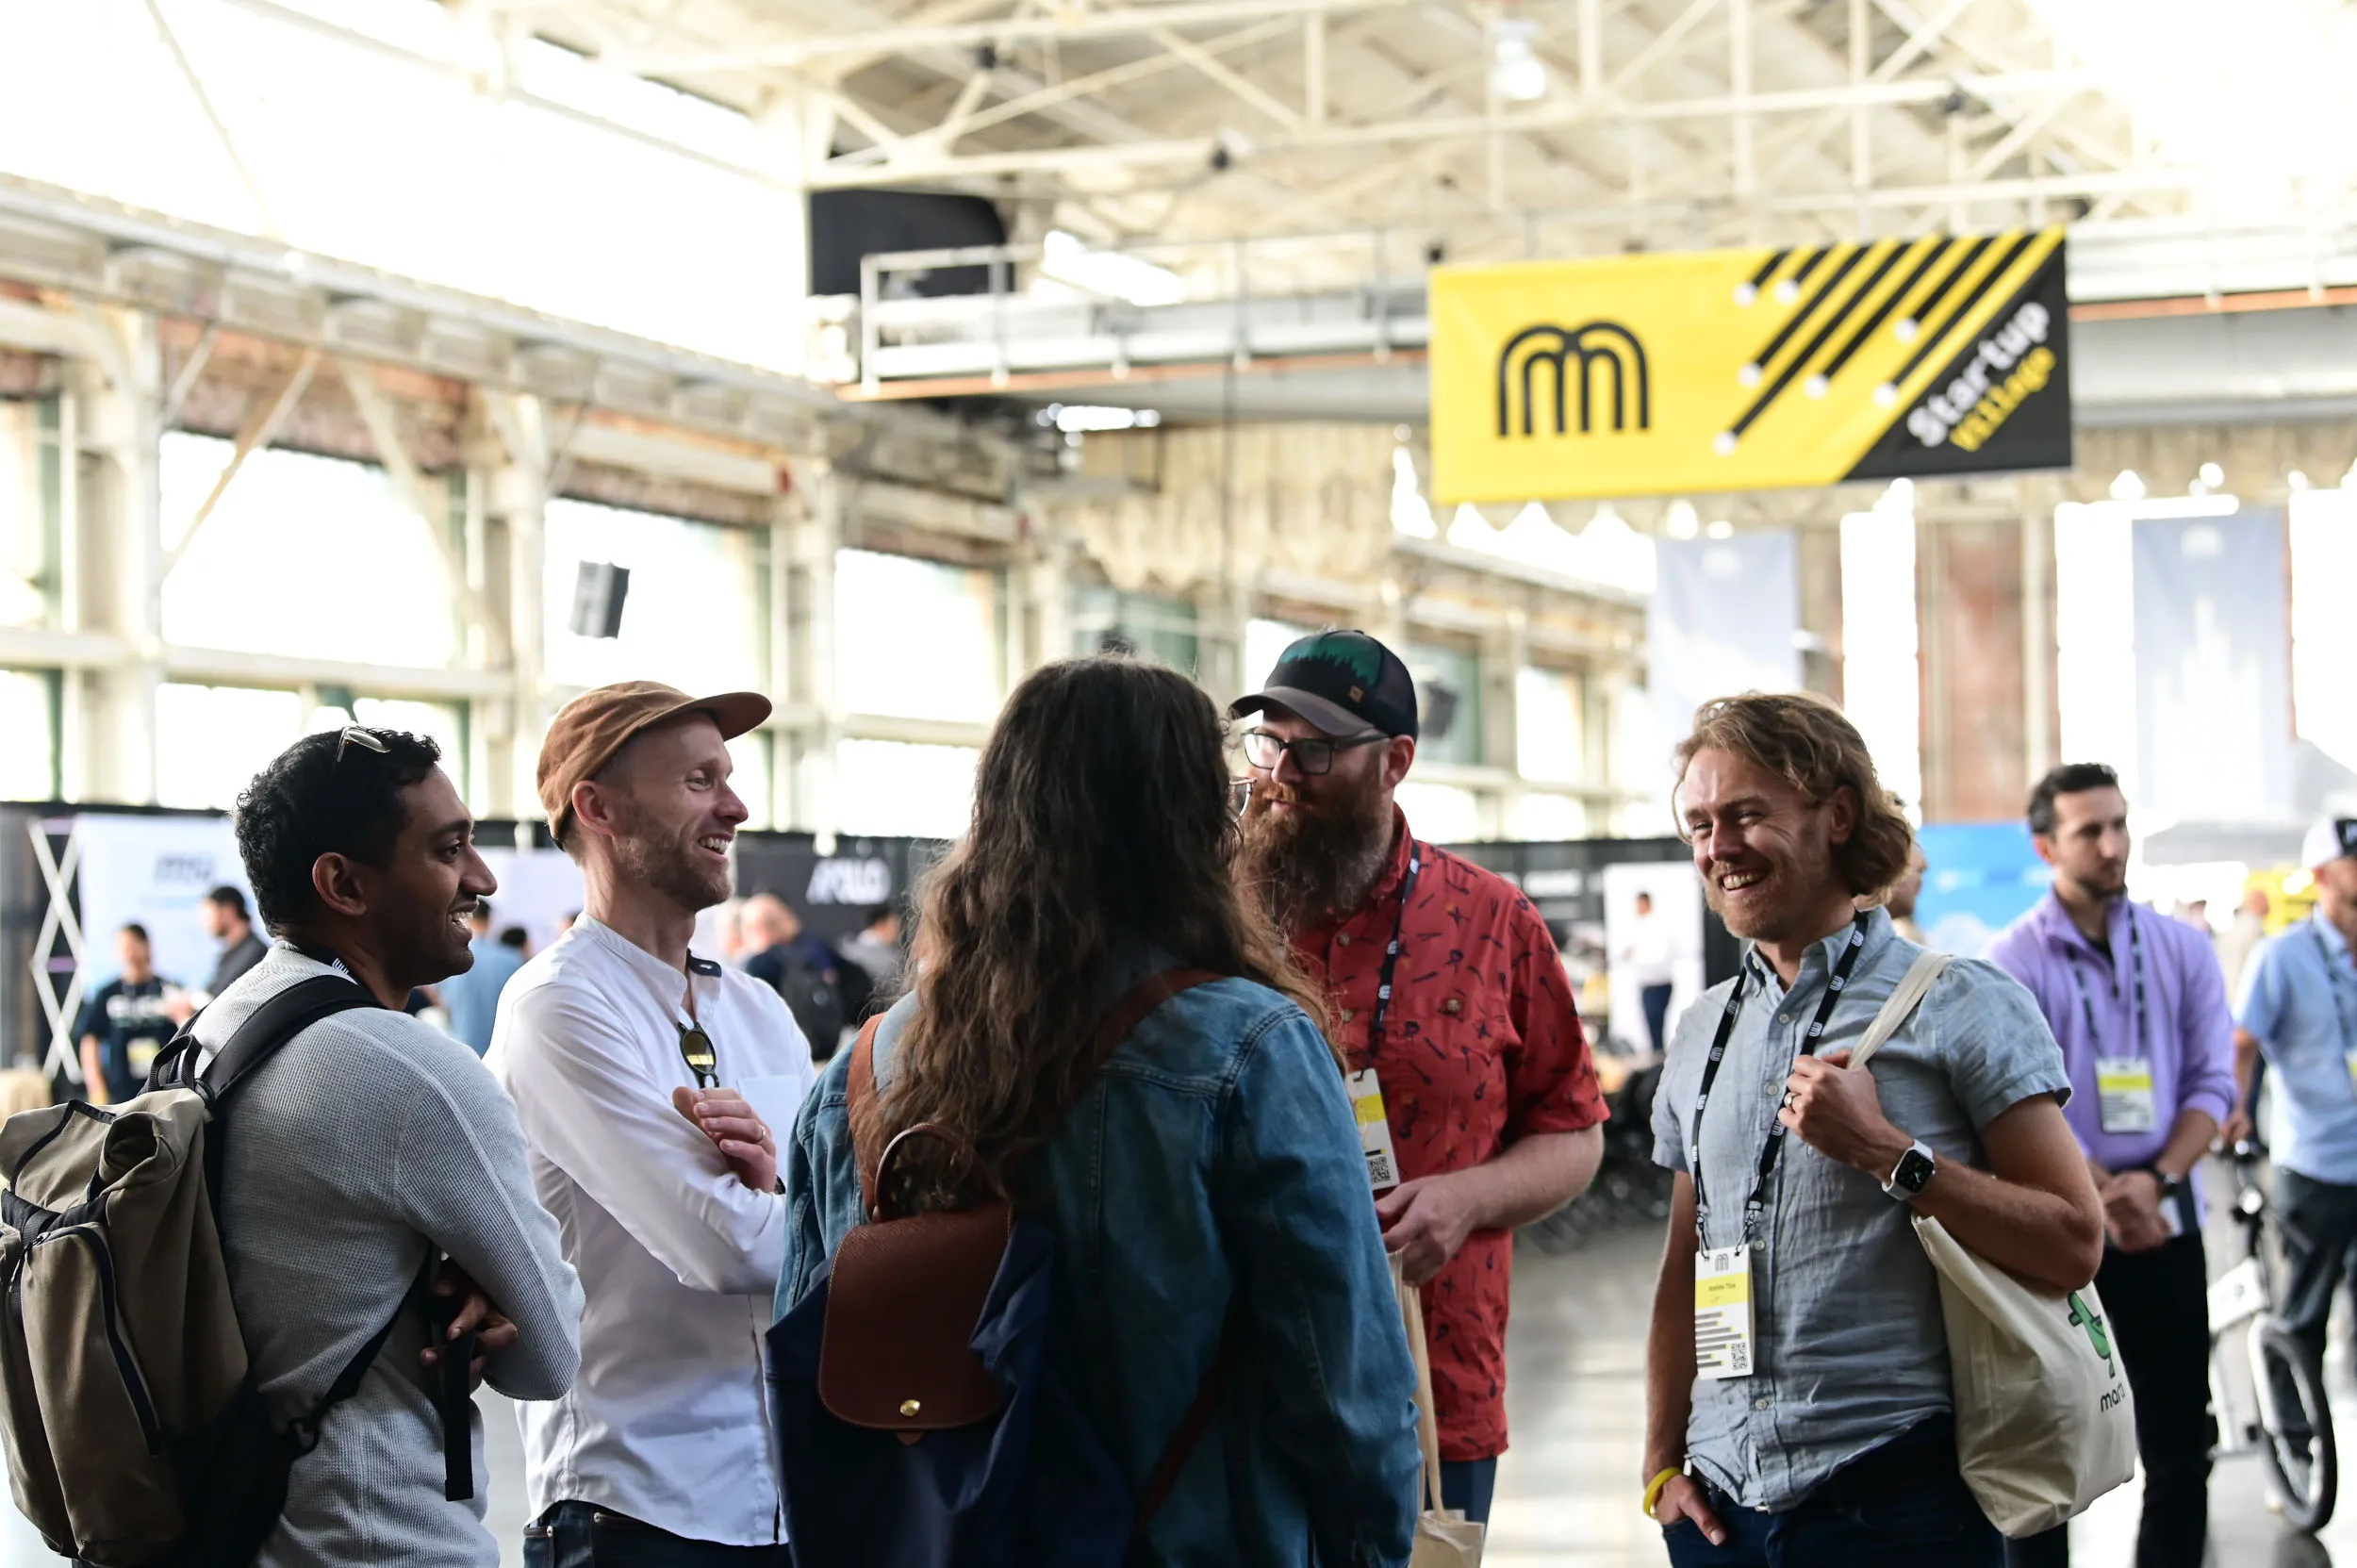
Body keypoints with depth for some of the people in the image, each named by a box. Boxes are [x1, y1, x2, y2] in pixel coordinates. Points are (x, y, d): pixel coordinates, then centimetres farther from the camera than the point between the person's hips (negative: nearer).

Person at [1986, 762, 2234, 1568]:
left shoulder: (2183, 948, 5)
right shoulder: (2013, 963, -5)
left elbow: (2212, 1083, 1)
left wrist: (2154, 1182, -14)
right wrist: (2106, 1195, -18)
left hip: (2166, 1219, 3)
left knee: (2182, 1442, 7)